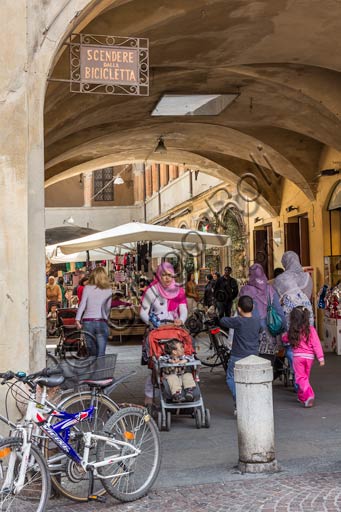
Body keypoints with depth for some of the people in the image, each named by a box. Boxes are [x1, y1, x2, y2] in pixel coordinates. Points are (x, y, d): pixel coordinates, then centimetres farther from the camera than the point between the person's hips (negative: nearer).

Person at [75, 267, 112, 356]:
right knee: (101, 354, -2)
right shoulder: (108, 290, 5)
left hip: (88, 322, 0)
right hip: (102, 322, 0)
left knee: (92, 353, 10)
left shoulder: (87, 288, 2)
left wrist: (77, 320, -4)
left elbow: (82, 304, -4)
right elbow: (108, 307, 8)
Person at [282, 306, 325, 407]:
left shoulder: (292, 331, -1)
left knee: (301, 377, -1)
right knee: (305, 377, 19)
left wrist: (285, 335, 41)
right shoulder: (311, 329, -4)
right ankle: (301, 396, 32)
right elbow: (316, 344, -8)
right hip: (309, 357, 2)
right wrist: (320, 357, -7)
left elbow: (285, 339, 18)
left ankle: (309, 394, -24)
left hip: (298, 356, -2)